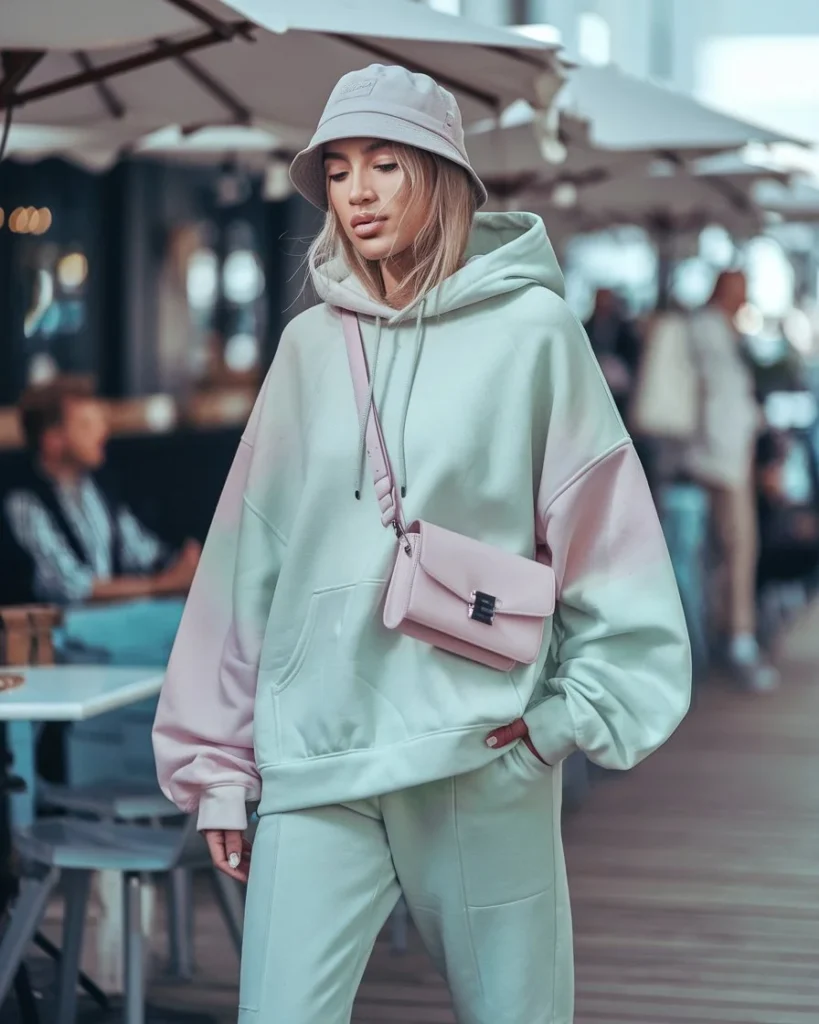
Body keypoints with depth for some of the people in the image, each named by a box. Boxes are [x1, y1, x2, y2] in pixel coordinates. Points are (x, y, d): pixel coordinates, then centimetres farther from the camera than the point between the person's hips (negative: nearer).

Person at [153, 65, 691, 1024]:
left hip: (482, 760, -2)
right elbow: (250, 552, 10)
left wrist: (572, 713, -6)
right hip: (313, 765, 2)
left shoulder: (531, 328, 1)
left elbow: (604, 538, 1)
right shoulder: (309, 343, 10)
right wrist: (217, 761, 9)